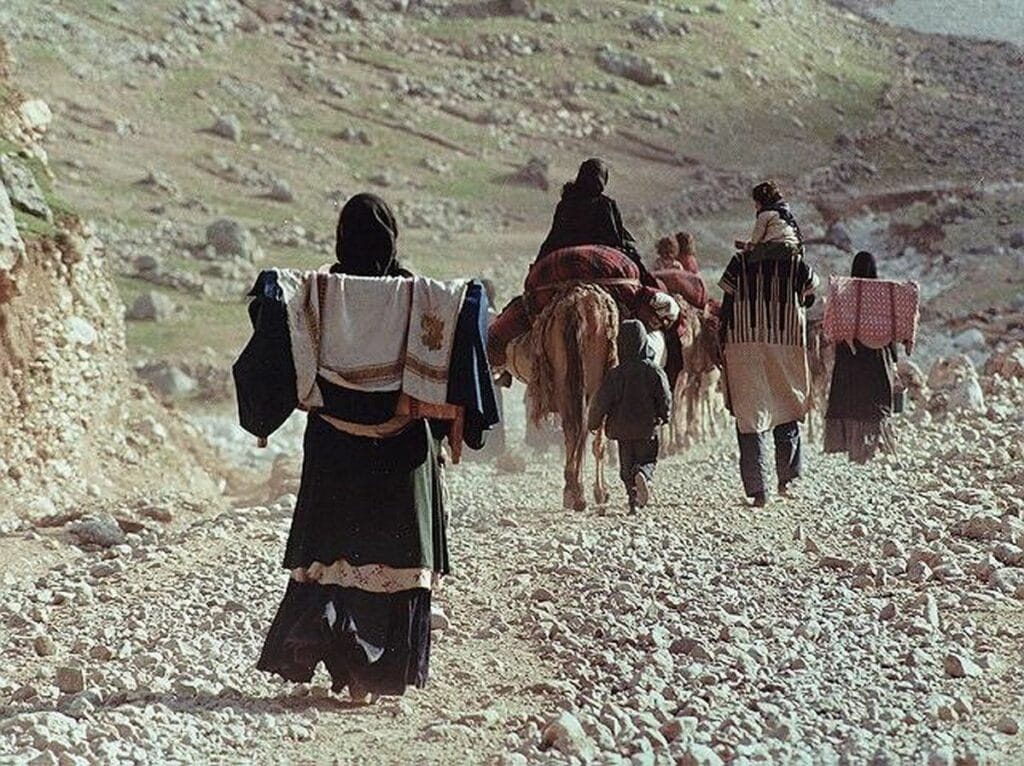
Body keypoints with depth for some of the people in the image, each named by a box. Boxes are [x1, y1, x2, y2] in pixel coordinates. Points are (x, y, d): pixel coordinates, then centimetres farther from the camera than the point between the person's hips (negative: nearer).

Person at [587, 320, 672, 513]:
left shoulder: (614, 374, -7)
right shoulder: (654, 371, -7)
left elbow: (602, 401, -6)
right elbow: (665, 398, -4)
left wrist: (593, 423, 9)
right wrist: (663, 417, 16)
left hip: (622, 427, 0)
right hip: (647, 427, 0)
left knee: (627, 465, 11)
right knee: (648, 460, 9)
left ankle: (634, 501, 1)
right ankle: (643, 475, -25)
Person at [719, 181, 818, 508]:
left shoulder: (741, 263, -1)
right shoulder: (798, 265, -2)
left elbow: (727, 305, -1)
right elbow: (809, 298, 10)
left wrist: (721, 345, 6)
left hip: (745, 345, -1)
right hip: (787, 343, 1)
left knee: (750, 414, 1)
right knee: (787, 407, 19)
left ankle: (757, 489, -5)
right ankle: (787, 478, 21)